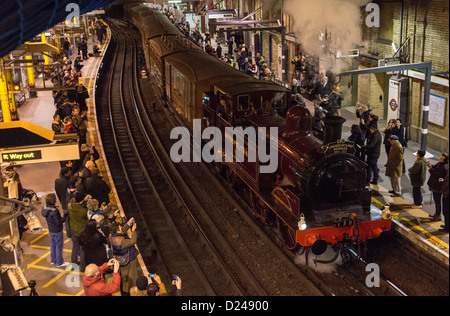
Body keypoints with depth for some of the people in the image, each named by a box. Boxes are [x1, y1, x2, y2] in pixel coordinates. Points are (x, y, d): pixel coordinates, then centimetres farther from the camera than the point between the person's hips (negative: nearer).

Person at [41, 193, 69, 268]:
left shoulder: (45, 208, -8)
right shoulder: (54, 211, -32)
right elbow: (59, 222, -27)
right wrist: (65, 216, -19)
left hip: (51, 230, 8)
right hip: (57, 231, -8)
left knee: (53, 245, 24)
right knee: (59, 246, 8)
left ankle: (53, 260, 40)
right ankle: (59, 263, 20)